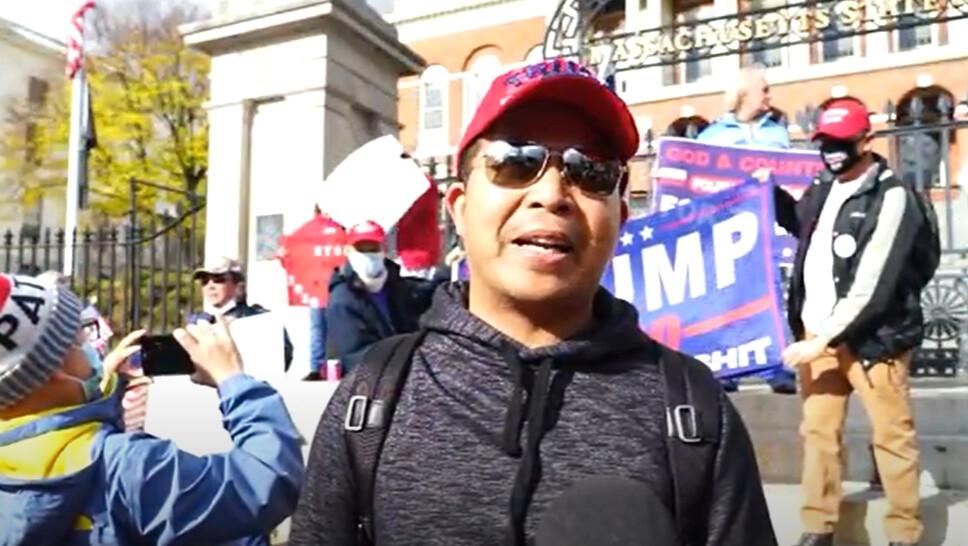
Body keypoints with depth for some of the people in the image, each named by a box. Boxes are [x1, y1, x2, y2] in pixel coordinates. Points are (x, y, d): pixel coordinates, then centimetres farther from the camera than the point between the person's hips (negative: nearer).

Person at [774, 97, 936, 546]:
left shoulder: (891, 198, -13)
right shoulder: (823, 189, 9)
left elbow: (873, 286, -18)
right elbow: (801, 225, 32)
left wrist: (824, 338, -18)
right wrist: (769, 191, 14)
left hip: (870, 337, -6)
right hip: (817, 332, 7)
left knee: (891, 435, 3)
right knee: (818, 430, 10)